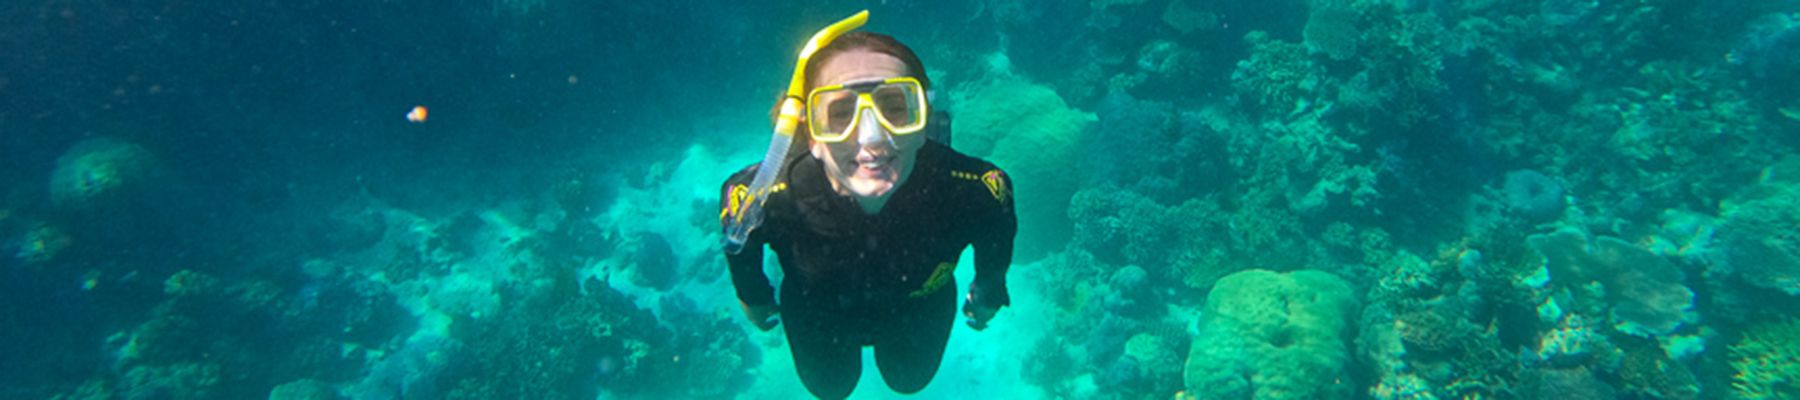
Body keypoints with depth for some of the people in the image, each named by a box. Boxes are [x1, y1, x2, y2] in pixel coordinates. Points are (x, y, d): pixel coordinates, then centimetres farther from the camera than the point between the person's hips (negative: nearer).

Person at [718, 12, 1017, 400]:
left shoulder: (970, 191, -41)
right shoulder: (763, 198, -43)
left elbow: (996, 234, -15)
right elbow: (739, 245, -17)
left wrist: (989, 292, 3)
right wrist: (754, 297, 1)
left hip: (920, 314, 1)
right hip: (818, 320, 0)